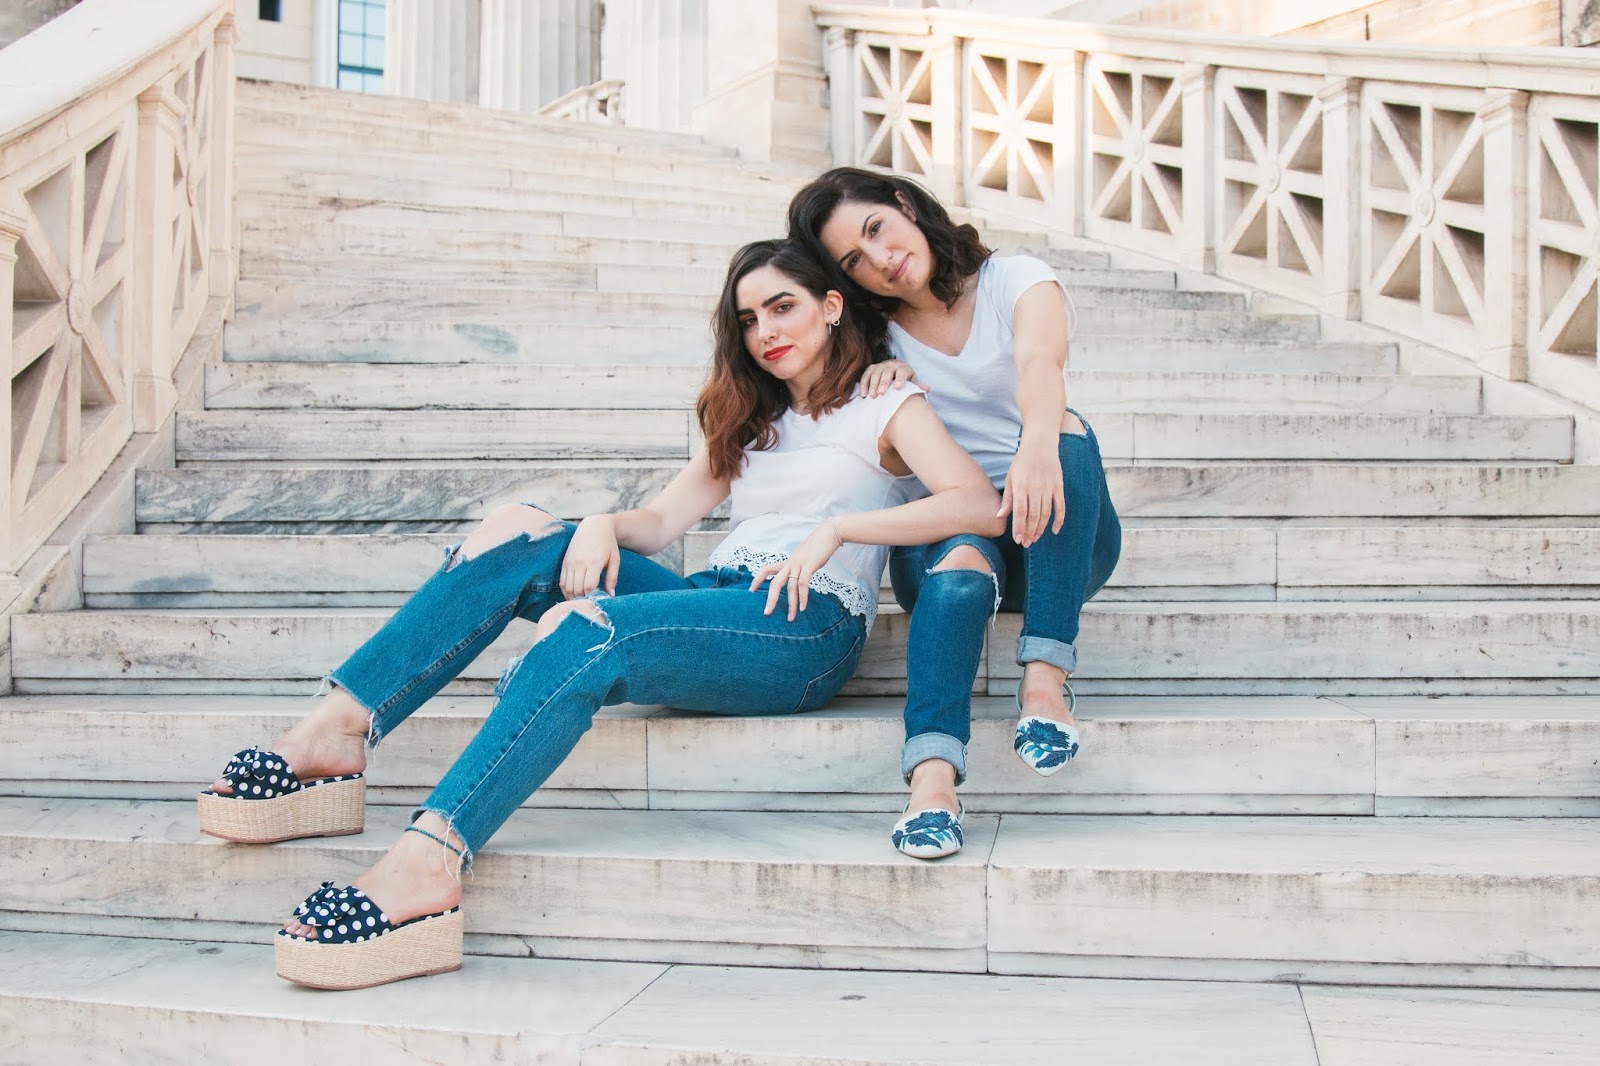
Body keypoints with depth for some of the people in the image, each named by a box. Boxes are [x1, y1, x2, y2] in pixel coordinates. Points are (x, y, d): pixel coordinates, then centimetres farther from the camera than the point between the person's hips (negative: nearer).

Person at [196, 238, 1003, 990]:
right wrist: (602, 525, -4)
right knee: (518, 536, -13)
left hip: (807, 628, -7)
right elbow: (662, 519, 19)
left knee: (582, 630, -33)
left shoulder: (883, 403, 10)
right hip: (716, 602, 7)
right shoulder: (750, 421, 30)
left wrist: (837, 528, -15)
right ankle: (335, 734, -24)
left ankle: (424, 867, -48)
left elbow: (980, 506, -7)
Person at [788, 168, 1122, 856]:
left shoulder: (1018, 282, -1)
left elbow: (1039, 364, -24)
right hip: (944, 531, 1)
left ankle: (1044, 675, -39)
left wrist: (1039, 440, -48)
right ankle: (931, 774, -56)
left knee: (1068, 429, -33)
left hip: (1052, 536, 0)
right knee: (960, 570, -36)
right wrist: (882, 376, -5)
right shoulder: (874, 334, 10)